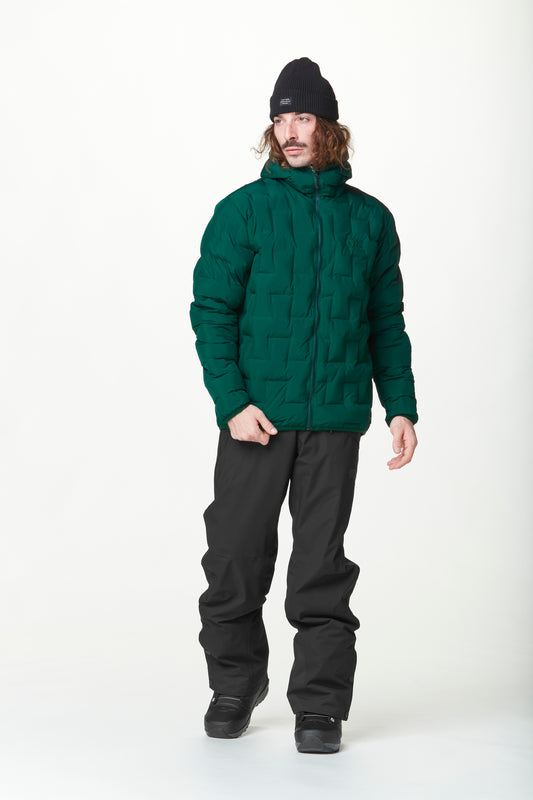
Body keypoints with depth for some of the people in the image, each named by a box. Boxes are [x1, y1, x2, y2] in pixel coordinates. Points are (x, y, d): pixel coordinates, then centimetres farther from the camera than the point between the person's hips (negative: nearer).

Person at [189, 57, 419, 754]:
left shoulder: (370, 219, 10)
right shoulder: (243, 211, 3)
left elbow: (387, 324, 14)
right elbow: (211, 311, 0)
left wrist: (400, 407, 6)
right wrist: (232, 401, -11)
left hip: (335, 421, 1)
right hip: (255, 419, -1)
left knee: (322, 567, 4)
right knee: (237, 555, 4)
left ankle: (320, 704, 13)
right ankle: (235, 684, 24)